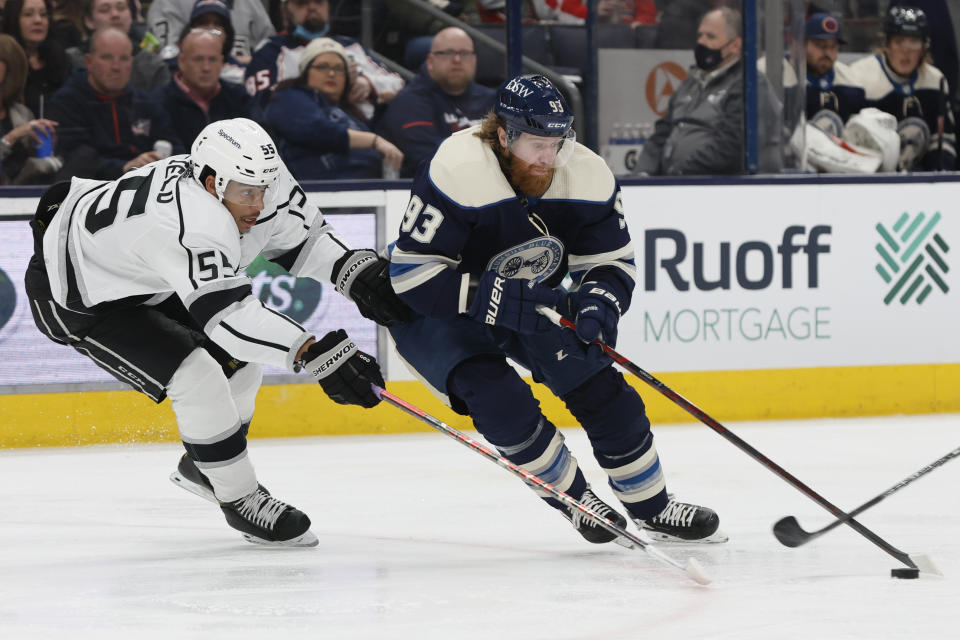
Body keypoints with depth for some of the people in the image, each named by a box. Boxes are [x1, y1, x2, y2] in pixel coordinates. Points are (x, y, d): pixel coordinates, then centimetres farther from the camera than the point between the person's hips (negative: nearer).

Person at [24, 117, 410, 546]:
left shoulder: (251, 183, -16)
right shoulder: (186, 223, -42)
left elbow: (303, 237, -1)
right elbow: (227, 313, -49)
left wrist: (358, 273, -19)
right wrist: (314, 353, -58)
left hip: (145, 285, 9)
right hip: (71, 296, -9)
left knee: (237, 364, 11)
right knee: (198, 379, -21)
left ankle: (200, 467, 35)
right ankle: (240, 501, -5)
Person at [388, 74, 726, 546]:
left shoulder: (586, 176, -16)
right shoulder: (456, 174, -33)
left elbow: (613, 261, -6)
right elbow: (410, 274, -32)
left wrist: (598, 303, -29)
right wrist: (492, 298, -38)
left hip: (532, 303, 5)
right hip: (436, 312, -5)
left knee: (601, 390, -4)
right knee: (501, 400, -26)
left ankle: (653, 509, 14)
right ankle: (572, 497, -3)